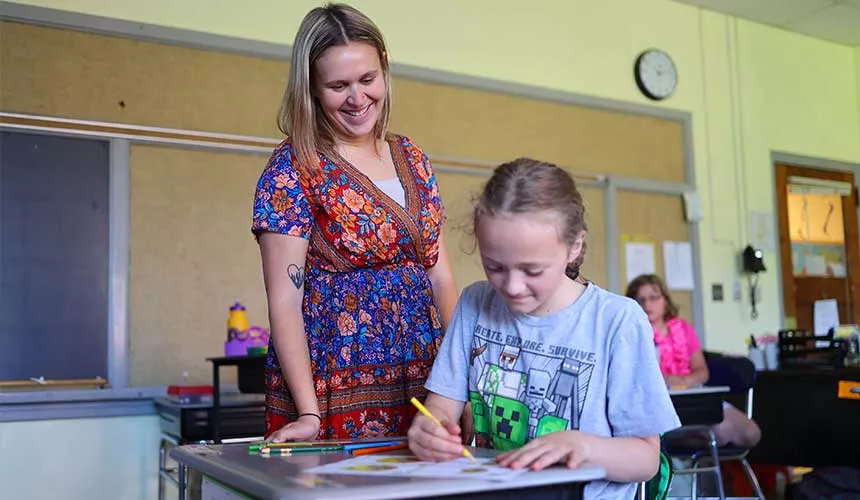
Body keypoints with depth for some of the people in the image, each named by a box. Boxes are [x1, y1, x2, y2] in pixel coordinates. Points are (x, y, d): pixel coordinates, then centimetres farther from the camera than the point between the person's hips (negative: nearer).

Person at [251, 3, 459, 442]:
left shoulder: (410, 158, 9)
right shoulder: (294, 165, -7)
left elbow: (440, 273, 11)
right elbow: (284, 299, -11)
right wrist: (308, 413, -19)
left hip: (420, 383, 5)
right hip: (338, 389, -5)